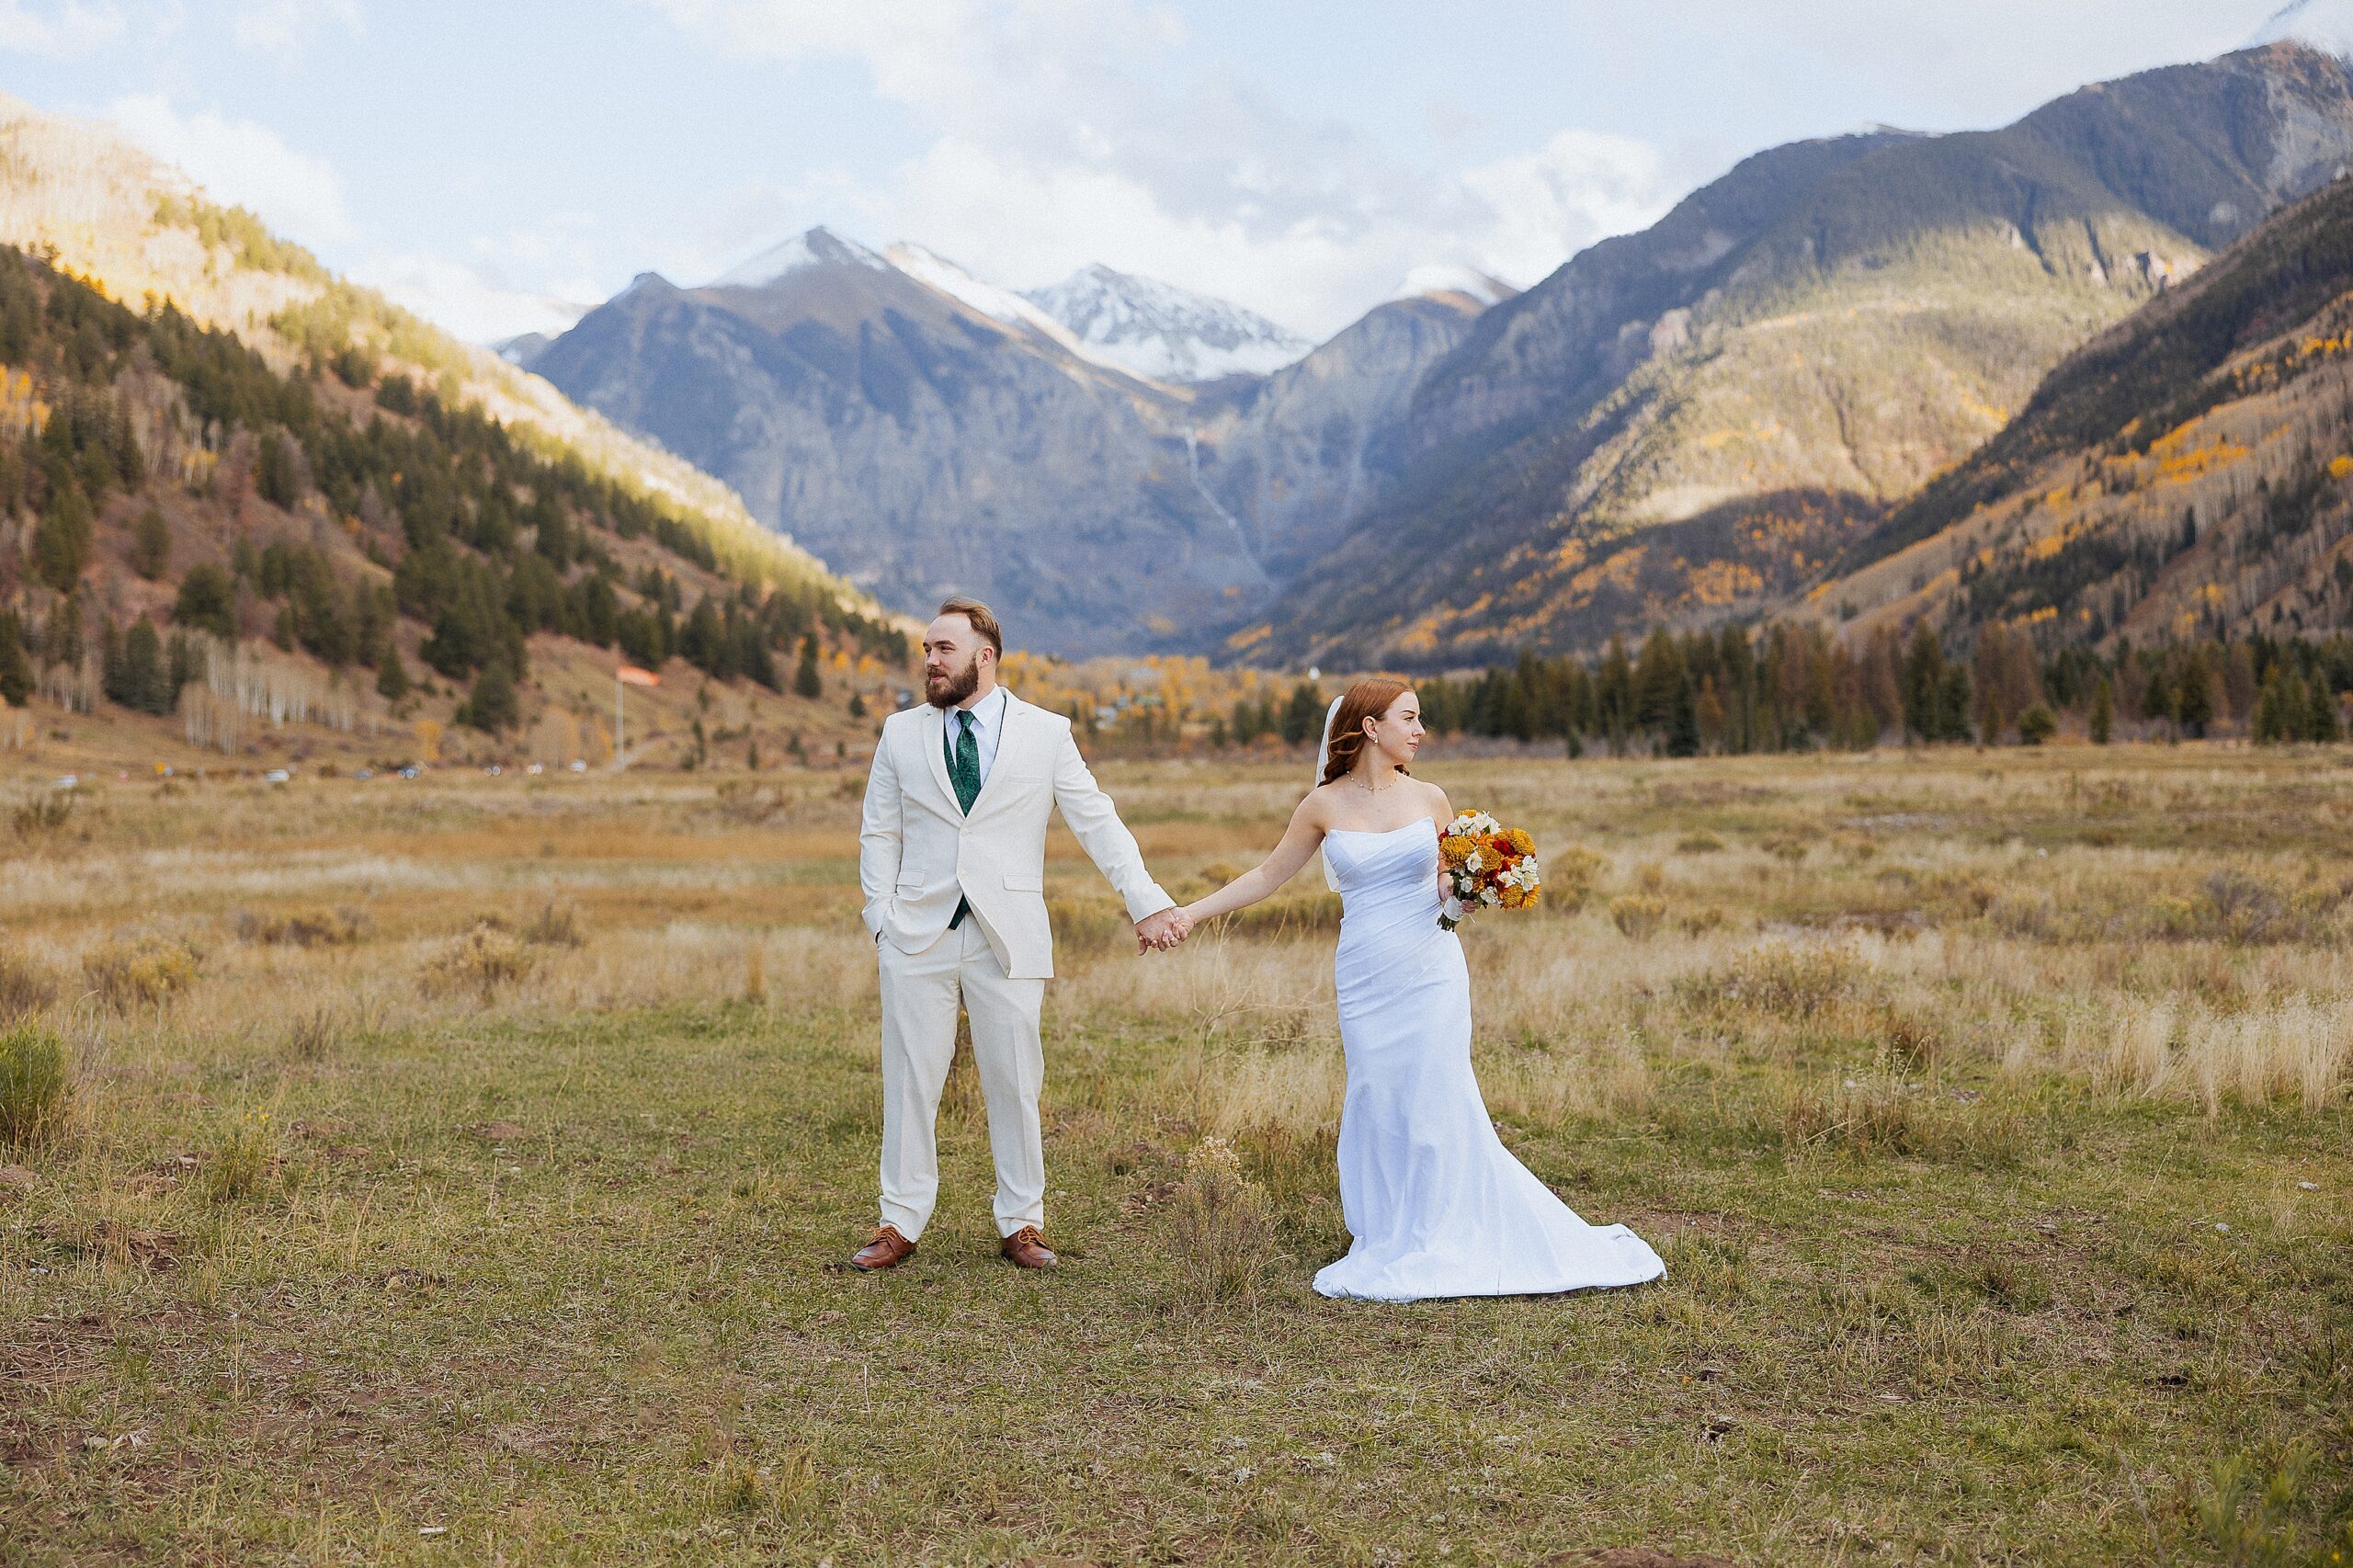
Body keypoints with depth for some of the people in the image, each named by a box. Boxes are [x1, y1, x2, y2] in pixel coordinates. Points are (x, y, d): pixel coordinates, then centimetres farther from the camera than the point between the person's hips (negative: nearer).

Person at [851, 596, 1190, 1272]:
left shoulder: (1047, 734, 2)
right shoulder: (901, 734, 8)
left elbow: (1098, 823, 1)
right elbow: (879, 835, 12)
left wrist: (1148, 901, -9)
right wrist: (881, 920, 1)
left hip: (1008, 939, -1)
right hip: (918, 937, 1)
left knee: (1015, 1087, 4)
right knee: (910, 1084, 3)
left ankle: (1022, 1224, 15)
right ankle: (900, 1224, 13)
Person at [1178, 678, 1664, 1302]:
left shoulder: (1429, 800, 3)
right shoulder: (1324, 805, 0)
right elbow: (1267, 876, 9)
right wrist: (1189, 913, 5)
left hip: (1430, 974, 0)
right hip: (1365, 981, 0)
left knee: (1435, 1104, 0)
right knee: (1377, 1109, 4)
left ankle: (1432, 1245, 12)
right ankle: (1389, 1244, 17)